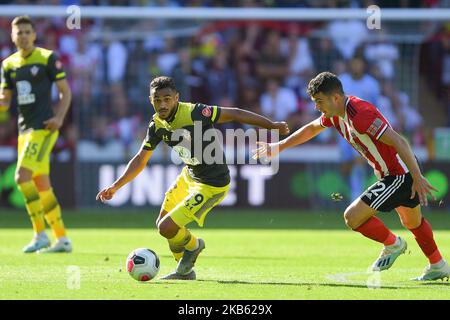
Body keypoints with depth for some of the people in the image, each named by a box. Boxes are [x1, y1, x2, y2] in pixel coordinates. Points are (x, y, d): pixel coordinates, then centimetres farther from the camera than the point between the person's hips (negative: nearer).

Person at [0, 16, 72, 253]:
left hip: (43, 127, -7)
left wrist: (59, 117, -15)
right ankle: (62, 239, 14)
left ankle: (40, 234, -15)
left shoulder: (48, 58, -4)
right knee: (42, 186, 8)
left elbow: (65, 91, -1)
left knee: (22, 176, -19)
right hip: (25, 129, 7)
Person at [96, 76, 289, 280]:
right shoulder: (157, 125, -5)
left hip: (212, 185, -8)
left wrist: (272, 125, -20)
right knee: (162, 223, 17)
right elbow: (140, 160, 7)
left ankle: (192, 245, 21)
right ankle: (185, 271, 37)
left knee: (167, 228, -13)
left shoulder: (194, 113, -28)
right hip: (189, 176, 8)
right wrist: (115, 186, 2)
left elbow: (234, 114, -23)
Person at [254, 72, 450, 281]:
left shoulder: (360, 114, -27)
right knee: (412, 222, 29)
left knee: (352, 217, -11)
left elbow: (399, 142, -30)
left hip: (399, 175, -10)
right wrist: (278, 147, 25)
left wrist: (418, 178, -30)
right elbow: (311, 129, 22)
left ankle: (392, 244, 10)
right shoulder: (336, 113, 2)